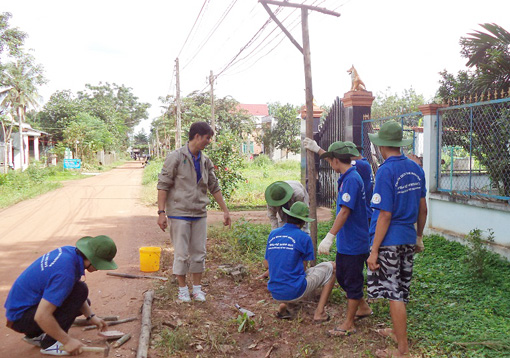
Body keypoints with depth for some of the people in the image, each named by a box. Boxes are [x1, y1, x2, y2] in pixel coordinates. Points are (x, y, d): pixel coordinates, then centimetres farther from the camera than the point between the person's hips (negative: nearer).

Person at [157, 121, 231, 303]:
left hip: (199, 213, 5)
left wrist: (225, 210, 14)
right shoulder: (176, 157, -9)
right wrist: (161, 212, -15)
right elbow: (163, 185, -9)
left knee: (199, 252, 10)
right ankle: (182, 288, 18)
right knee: (181, 253, 2)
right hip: (179, 213, -5)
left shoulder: (205, 161, 9)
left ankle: (197, 287, 23)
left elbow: (214, 187, 15)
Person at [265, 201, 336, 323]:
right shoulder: (304, 237, -9)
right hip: (295, 292, -6)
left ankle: (284, 305, 12)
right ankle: (319, 312, 6)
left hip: (275, 293, 6)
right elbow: (303, 268, -2)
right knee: (331, 267, 11)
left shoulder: (272, 234, 6)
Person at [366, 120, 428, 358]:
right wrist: (419, 235, 24)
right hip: (408, 239, 8)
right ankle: (397, 331, 39)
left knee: (394, 294, 1)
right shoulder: (415, 169, 5)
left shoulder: (386, 171, -18)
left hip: (389, 240, -8)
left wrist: (374, 251, -16)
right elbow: (422, 208, 11)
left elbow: (385, 215, -20)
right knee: (401, 290, 21)